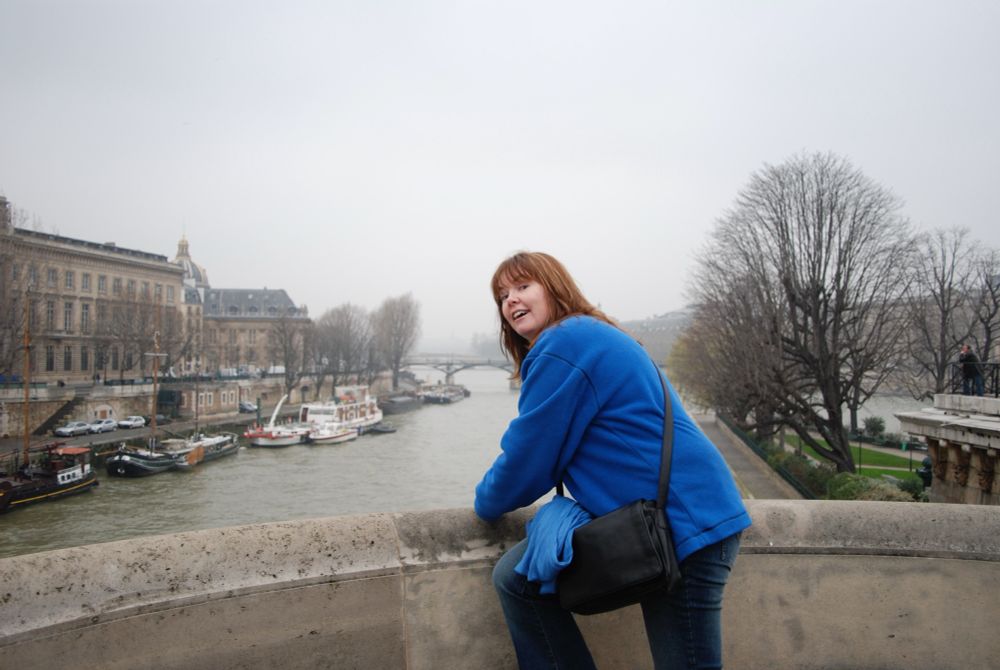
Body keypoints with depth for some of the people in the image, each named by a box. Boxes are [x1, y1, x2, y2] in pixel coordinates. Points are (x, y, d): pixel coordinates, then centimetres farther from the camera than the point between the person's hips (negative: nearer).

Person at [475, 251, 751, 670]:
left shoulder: (563, 344, -15)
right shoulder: (591, 337, 16)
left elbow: (528, 458, -11)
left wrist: (485, 503, 8)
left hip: (682, 520, -10)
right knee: (515, 577, 6)